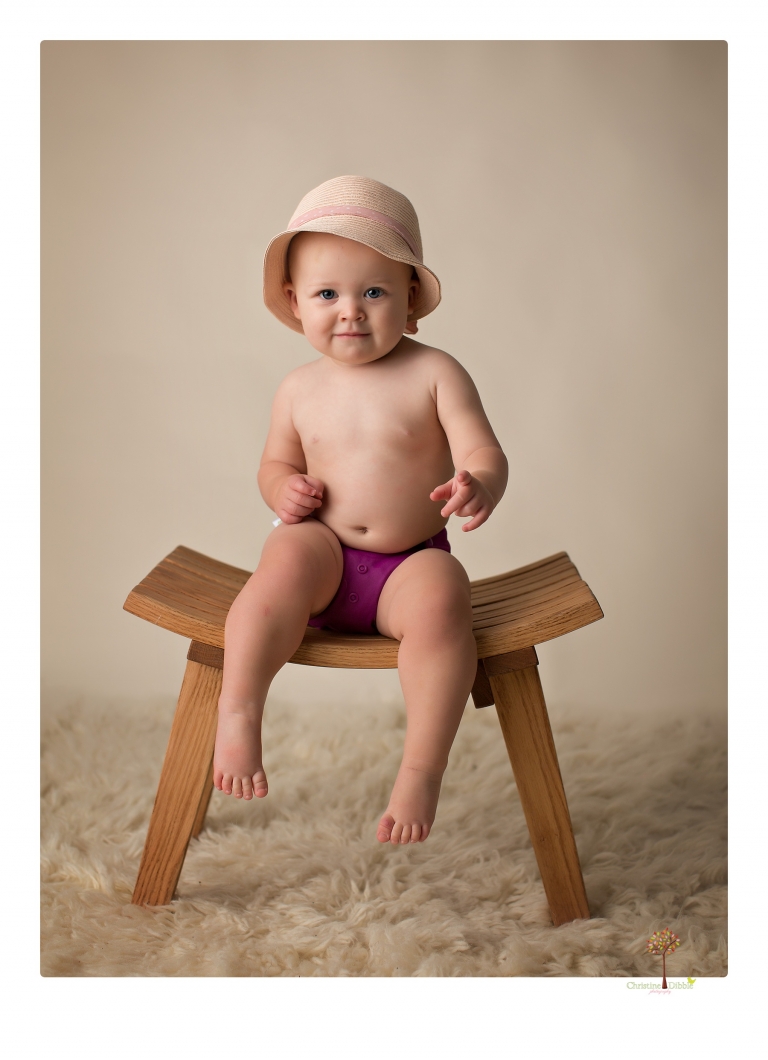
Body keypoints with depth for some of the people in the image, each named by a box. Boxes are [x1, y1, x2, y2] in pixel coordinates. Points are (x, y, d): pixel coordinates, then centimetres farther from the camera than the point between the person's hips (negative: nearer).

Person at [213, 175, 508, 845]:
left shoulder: (434, 374, -4)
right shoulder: (299, 390, 5)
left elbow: (483, 452, -12)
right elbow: (276, 462, 19)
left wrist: (480, 487, -36)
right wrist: (283, 489, -6)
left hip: (410, 562, -1)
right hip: (327, 551, 2)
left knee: (442, 593, -32)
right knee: (289, 555, -31)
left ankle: (422, 769, -29)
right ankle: (238, 712, -29)